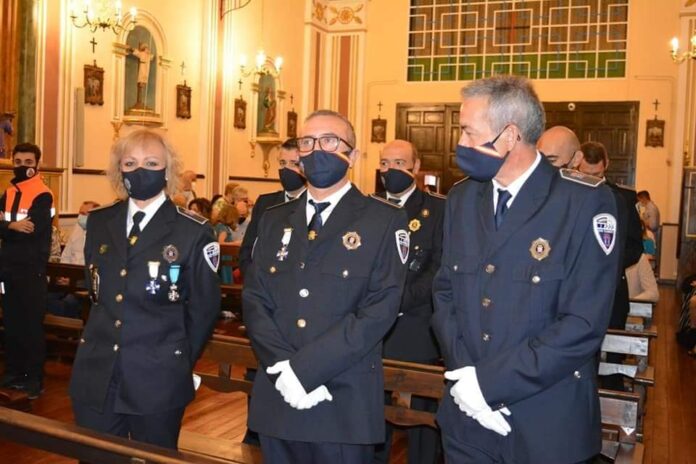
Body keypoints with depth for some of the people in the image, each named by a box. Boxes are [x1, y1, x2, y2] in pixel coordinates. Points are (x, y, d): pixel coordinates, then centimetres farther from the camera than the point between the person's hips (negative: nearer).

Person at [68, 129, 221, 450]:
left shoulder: (193, 232, -8)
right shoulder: (99, 222, 6)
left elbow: (204, 308, -4)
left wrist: (178, 364, 3)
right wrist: (101, 339, 14)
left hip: (157, 380, -4)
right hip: (95, 377, 4)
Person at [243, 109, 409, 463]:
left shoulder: (384, 221, -3)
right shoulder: (274, 220, 11)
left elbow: (381, 309, -13)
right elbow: (254, 300, 4)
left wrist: (305, 367, -17)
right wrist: (284, 369, -12)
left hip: (345, 405, -4)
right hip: (276, 400, 4)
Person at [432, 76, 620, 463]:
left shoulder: (586, 203, -13)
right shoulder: (462, 198, 4)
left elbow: (584, 324, -17)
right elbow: (445, 291, 7)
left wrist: (491, 382, -17)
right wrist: (463, 372, -8)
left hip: (547, 423, -4)